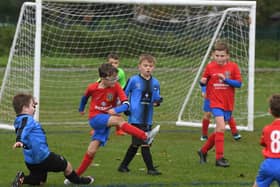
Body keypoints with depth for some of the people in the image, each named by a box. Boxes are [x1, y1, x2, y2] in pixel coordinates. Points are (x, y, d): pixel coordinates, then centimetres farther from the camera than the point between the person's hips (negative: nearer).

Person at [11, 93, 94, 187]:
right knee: (66, 165, 15)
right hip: (43, 157, -9)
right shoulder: (26, 119, -19)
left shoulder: (19, 121, 8)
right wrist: (19, 141, -56)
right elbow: (22, 130, -37)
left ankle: (22, 179, -2)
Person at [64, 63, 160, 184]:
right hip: (95, 118, -2)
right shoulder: (92, 88, -9)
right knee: (119, 120, -30)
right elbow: (85, 97, 14)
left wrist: (116, 110, -37)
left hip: (107, 121, 2)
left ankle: (77, 175, 13)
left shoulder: (116, 87, -11)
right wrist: (81, 109, 32)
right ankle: (146, 137, -41)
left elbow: (126, 104, -18)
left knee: (92, 151, -1)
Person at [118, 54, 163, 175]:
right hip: (136, 118, -5)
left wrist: (158, 101, -10)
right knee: (144, 144, -8)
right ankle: (150, 169, -2)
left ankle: (123, 166, 27)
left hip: (147, 120, 5)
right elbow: (124, 94, 2)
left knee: (135, 144, 14)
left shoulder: (155, 83, 7)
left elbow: (156, 98, 12)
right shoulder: (134, 80, -6)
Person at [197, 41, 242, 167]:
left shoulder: (233, 67, -2)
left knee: (219, 131, 12)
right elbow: (204, 81, 10)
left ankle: (203, 151, 33)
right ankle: (219, 158, -15)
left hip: (228, 104, 3)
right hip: (215, 102, -3)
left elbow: (239, 83, -7)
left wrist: (226, 79, -21)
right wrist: (203, 82, -13)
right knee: (221, 127, -19)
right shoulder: (210, 67, -1)